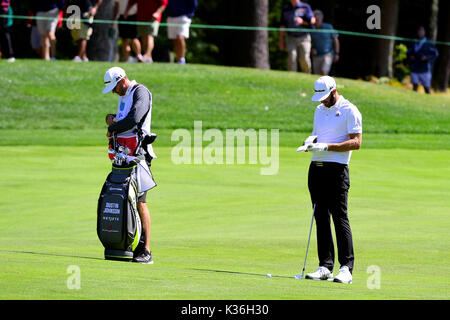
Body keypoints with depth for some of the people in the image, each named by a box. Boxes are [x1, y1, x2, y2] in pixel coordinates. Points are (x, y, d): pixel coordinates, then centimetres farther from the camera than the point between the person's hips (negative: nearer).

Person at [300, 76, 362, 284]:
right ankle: (325, 267, 6)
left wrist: (327, 147, -18)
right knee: (321, 218, 4)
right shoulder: (319, 110, 18)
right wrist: (309, 144, 0)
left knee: (339, 217, -10)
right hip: (316, 167, 7)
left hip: (337, 169, -7)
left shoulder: (349, 111, -5)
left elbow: (356, 142, -10)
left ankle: (346, 268, -10)